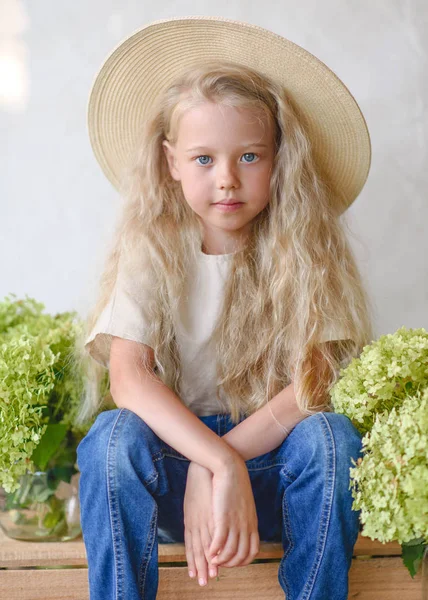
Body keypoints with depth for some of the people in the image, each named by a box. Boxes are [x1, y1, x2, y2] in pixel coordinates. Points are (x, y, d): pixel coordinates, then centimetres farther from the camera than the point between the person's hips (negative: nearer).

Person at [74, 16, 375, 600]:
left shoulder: (304, 251, -6)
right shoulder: (150, 250, -7)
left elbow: (311, 387, -15)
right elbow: (128, 377, -19)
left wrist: (210, 470, -25)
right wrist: (221, 464, -32)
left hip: (274, 468, 1)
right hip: (171, 453, 0)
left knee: (330, 436, -30)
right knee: (112, 437, -30)